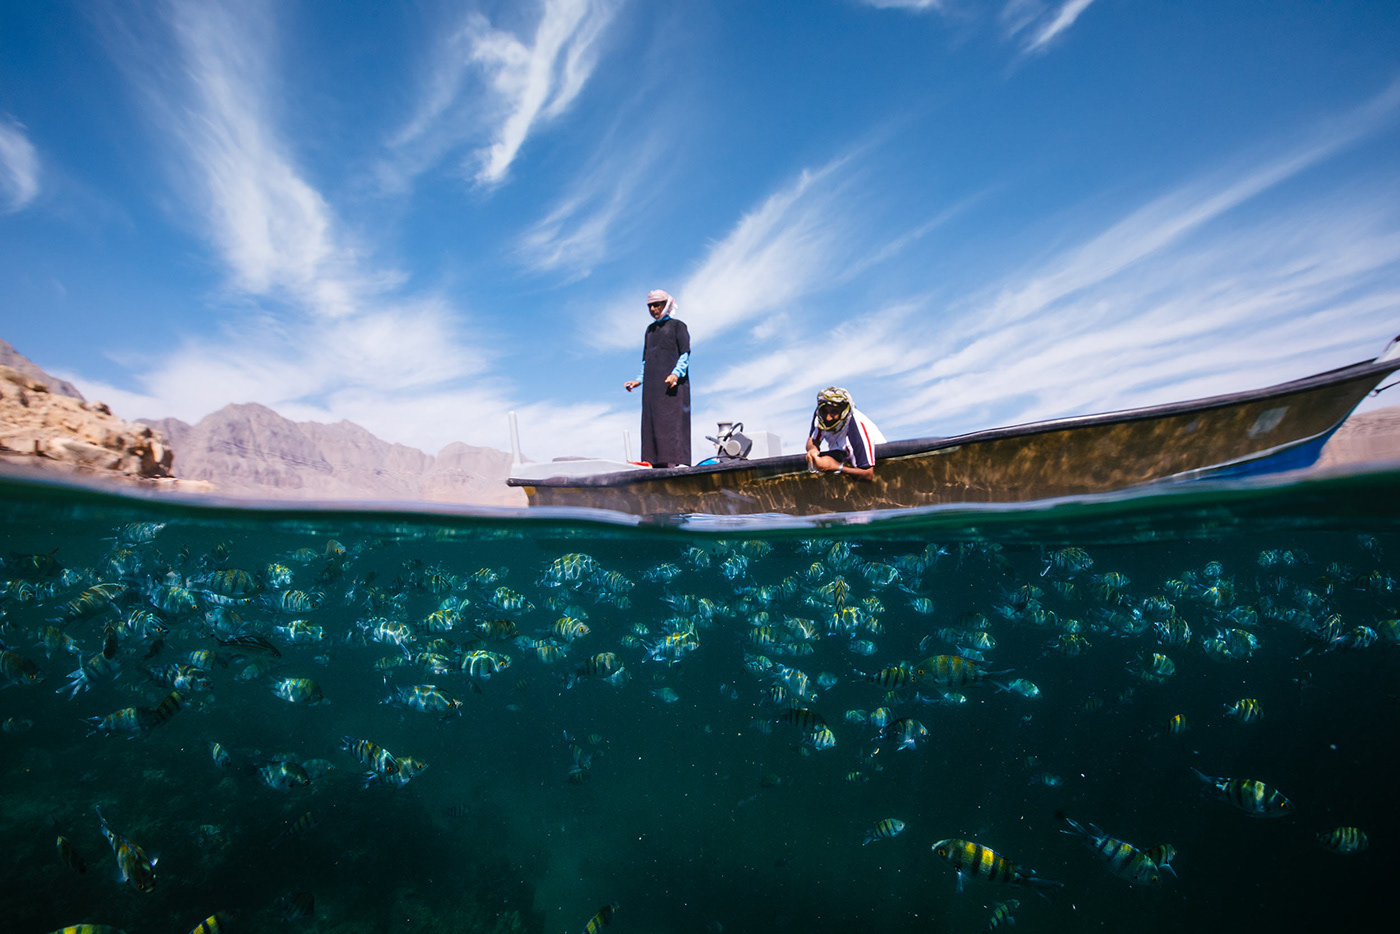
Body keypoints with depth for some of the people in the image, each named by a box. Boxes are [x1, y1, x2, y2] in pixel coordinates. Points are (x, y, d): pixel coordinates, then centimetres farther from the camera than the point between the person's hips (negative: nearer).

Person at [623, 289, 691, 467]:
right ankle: (656, 463, -3)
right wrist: (639, 380, 15)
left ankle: (678, 461, -19)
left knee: (674, 418, -14)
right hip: (652, 384, 6)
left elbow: (685, 354, -4)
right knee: (652, 421, -2)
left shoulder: (677, 325, 7)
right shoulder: (650, 329, 25)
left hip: (672, 383, -6)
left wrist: (676, 373, -20)